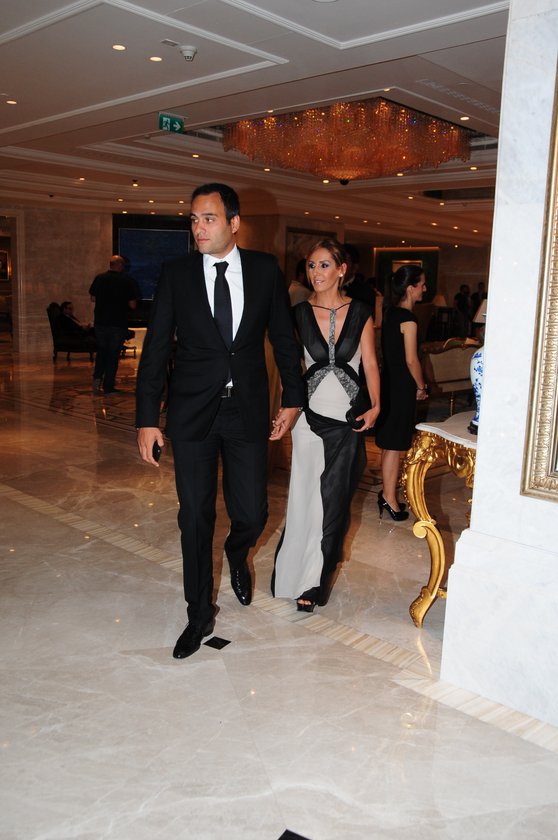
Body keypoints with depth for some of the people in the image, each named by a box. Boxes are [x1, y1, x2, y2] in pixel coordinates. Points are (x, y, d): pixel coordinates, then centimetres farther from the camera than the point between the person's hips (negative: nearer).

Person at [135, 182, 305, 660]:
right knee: (195, 517, 6)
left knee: (252, 513, 3)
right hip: (192, 414, 0)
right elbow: (156, 349, -1)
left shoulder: (265, 270, 1)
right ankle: (200, 616, 25)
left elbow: (284, 338, 8)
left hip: (248, 410, 1)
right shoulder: (176, 275, -1)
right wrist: (147, 419, -4)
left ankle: (237, 555, 42)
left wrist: (293, 398, 6)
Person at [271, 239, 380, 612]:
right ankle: (302, 577, 14)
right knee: (308, 496, 0)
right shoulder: (299, 314, 3)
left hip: (349, 419, 1)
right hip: (311, 416, 0)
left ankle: (314, 582, 14)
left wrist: (375, 406, -6)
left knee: (335, 500, 2)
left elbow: (370, 363, 5)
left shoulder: (360, 312, 3)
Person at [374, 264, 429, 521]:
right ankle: (390, 499, 7)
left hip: (389, 383, 9)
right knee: (394, 446, -1)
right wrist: (421, 387, -2)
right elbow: (411, 359, -16)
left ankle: (387, 493, 26)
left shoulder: (390, 313, 9)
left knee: (389, 444, 16)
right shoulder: (408, 319, -17)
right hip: (402, 387, -9)